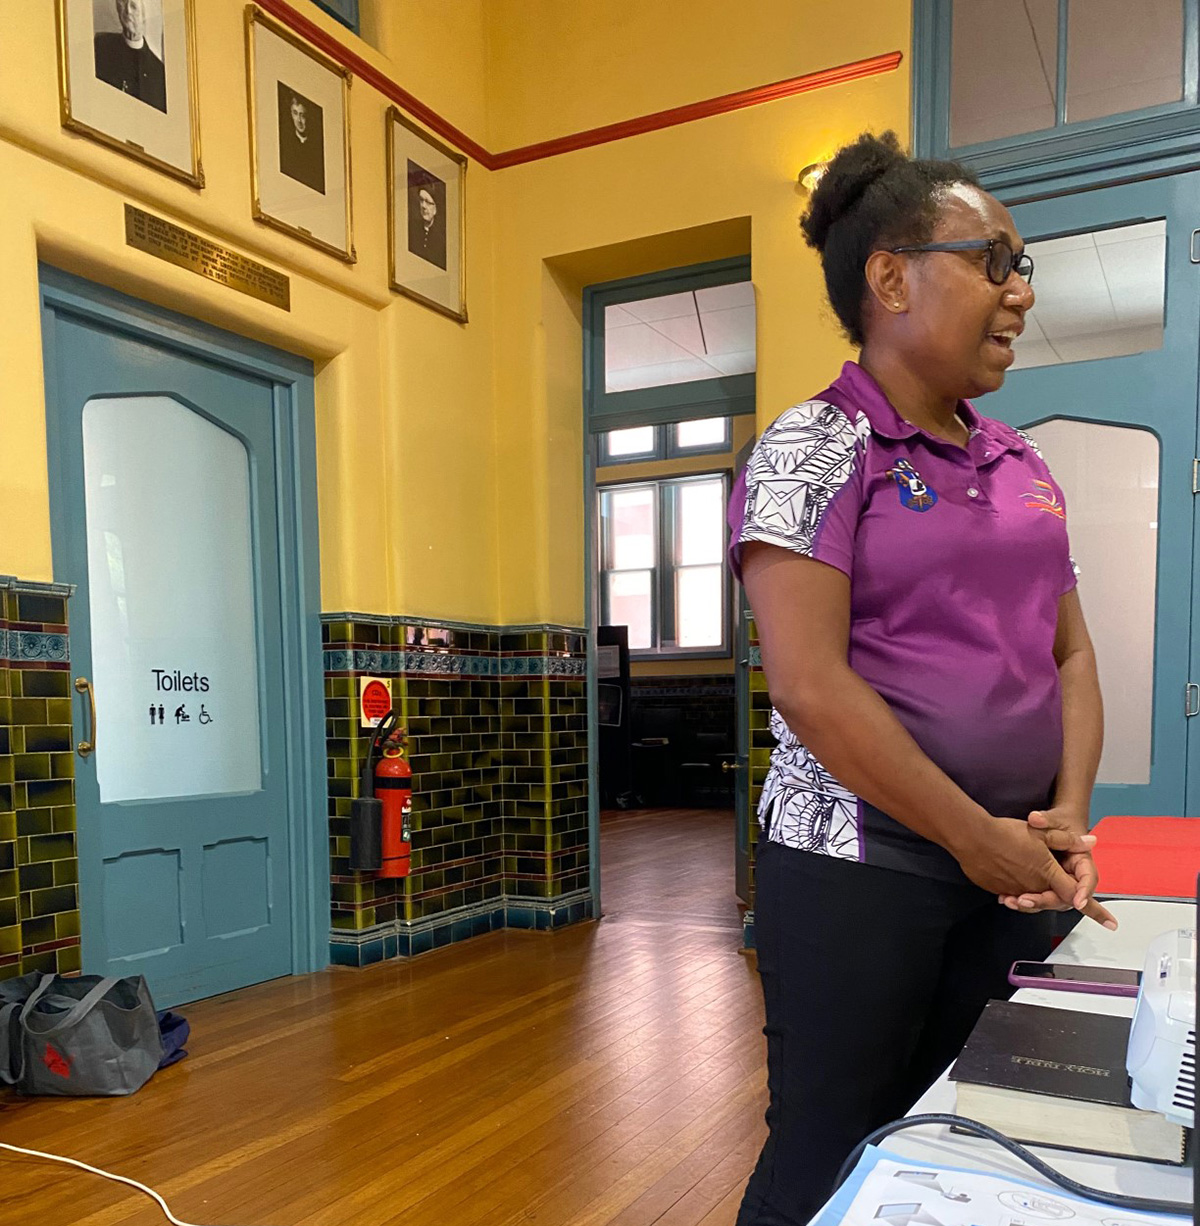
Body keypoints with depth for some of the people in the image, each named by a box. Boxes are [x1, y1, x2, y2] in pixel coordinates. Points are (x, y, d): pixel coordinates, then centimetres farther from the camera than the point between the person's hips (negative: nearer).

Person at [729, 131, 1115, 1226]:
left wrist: (1068, 815, -2)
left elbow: (1069, 654, 13)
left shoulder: (1021, 465, 11)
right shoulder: (815, 449, -10)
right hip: (859, 866, -6)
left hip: (1015, 869, 7)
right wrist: (974, 837, -14)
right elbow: (811, 687, -19)